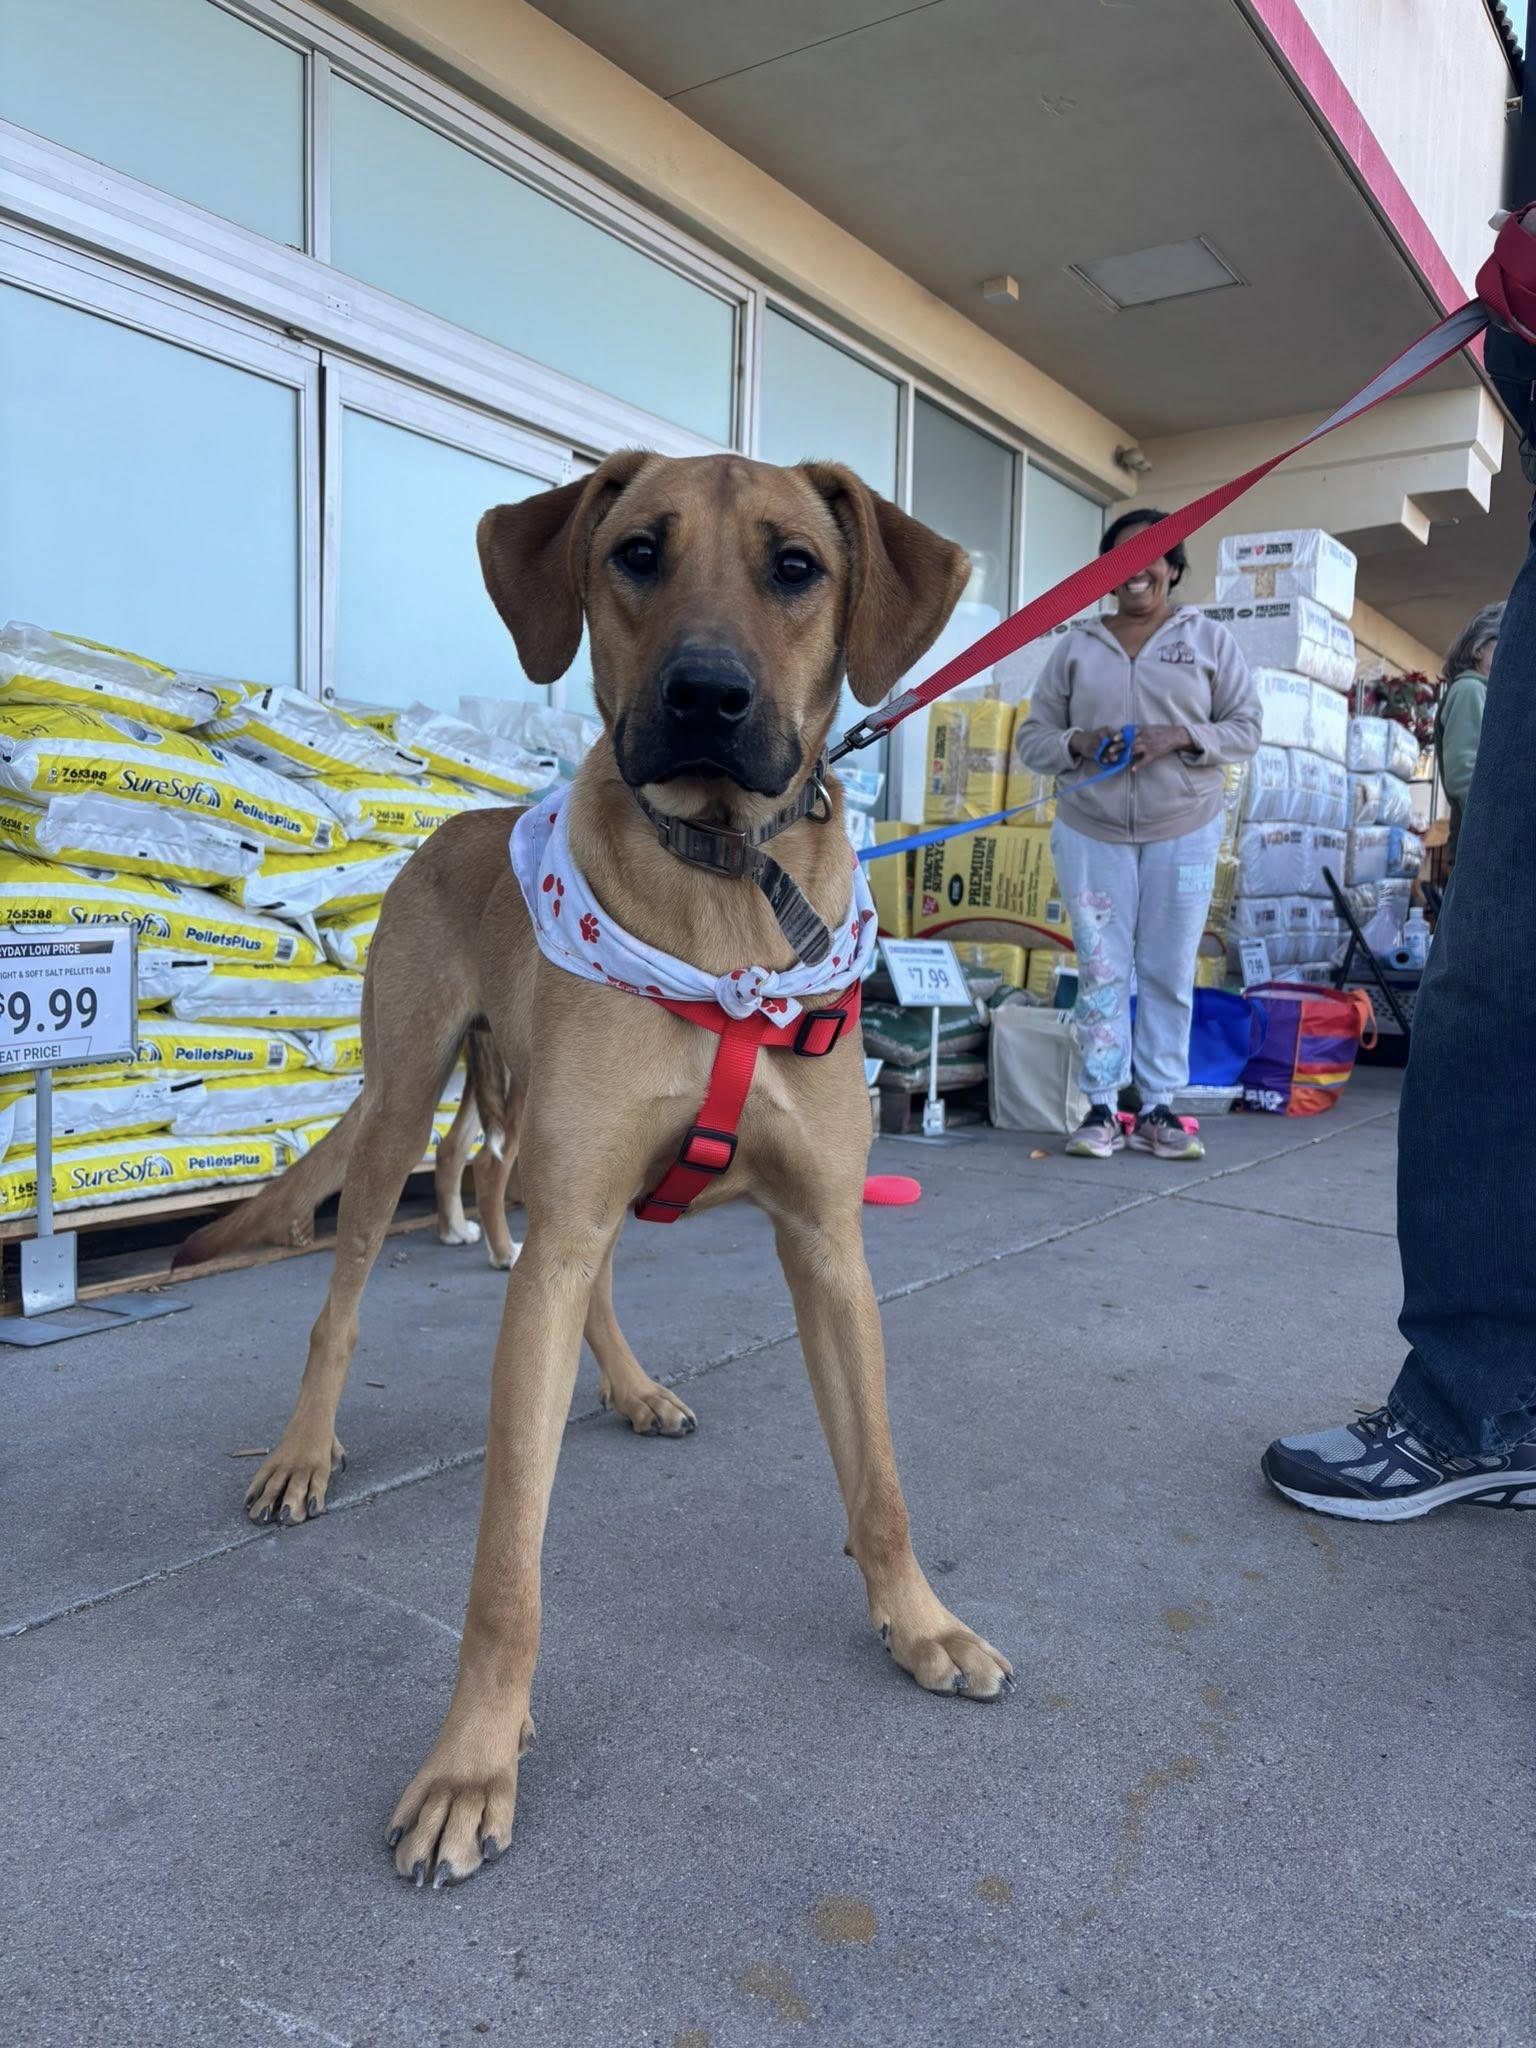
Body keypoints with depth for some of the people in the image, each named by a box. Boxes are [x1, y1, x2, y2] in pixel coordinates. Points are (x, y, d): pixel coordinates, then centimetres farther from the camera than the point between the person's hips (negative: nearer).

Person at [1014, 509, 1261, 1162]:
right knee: (1100, 972, -1)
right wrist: (1076, 744, -13)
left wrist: (1179, 737, -13)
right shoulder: (1077, 645, 9)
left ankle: (1159, 1110, 10)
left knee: (1169, 974, 2)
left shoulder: (1209, 639, 7)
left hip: (1183, 831, 0)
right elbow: (1031, 737, 8)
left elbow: (1246, 728, 4)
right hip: (1091, 831, 1)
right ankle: (1101, 1109, 5)